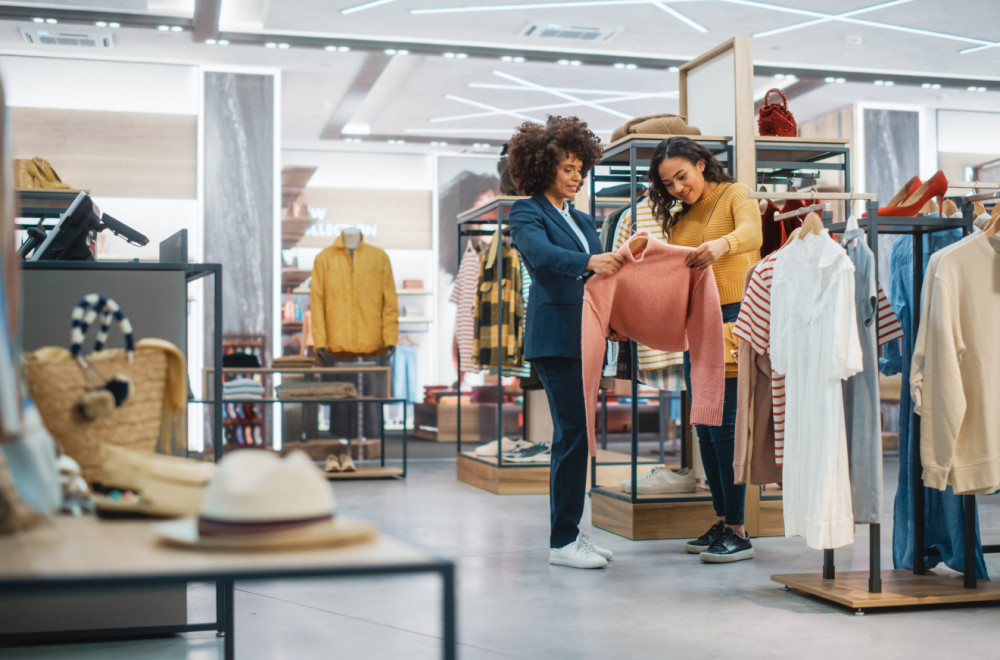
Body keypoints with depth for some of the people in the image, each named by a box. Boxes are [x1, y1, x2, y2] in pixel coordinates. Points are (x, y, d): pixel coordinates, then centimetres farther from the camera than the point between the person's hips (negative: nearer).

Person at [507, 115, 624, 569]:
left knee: (576, 433, 9)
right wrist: (589, 262, -37)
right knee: (573, 431, -11)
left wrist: (620, 263, -3)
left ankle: (570, 532, 16)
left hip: (584, 335, 8)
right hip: (554, 337, -8)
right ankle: (562, 542, -5)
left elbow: (602, 269, 17)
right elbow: (542, 254, -22)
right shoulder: (527, 213, -2)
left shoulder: (582, 220, 23)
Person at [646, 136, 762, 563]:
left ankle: (738, 532, -6)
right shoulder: (679, 219, 18)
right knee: (705, 427, 8)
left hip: (733, 317, -7)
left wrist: (721, 244, -43)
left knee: (725, 424, -11)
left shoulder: (734, 195, -1)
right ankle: (721, 522, 17)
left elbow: (751, 233, -22)